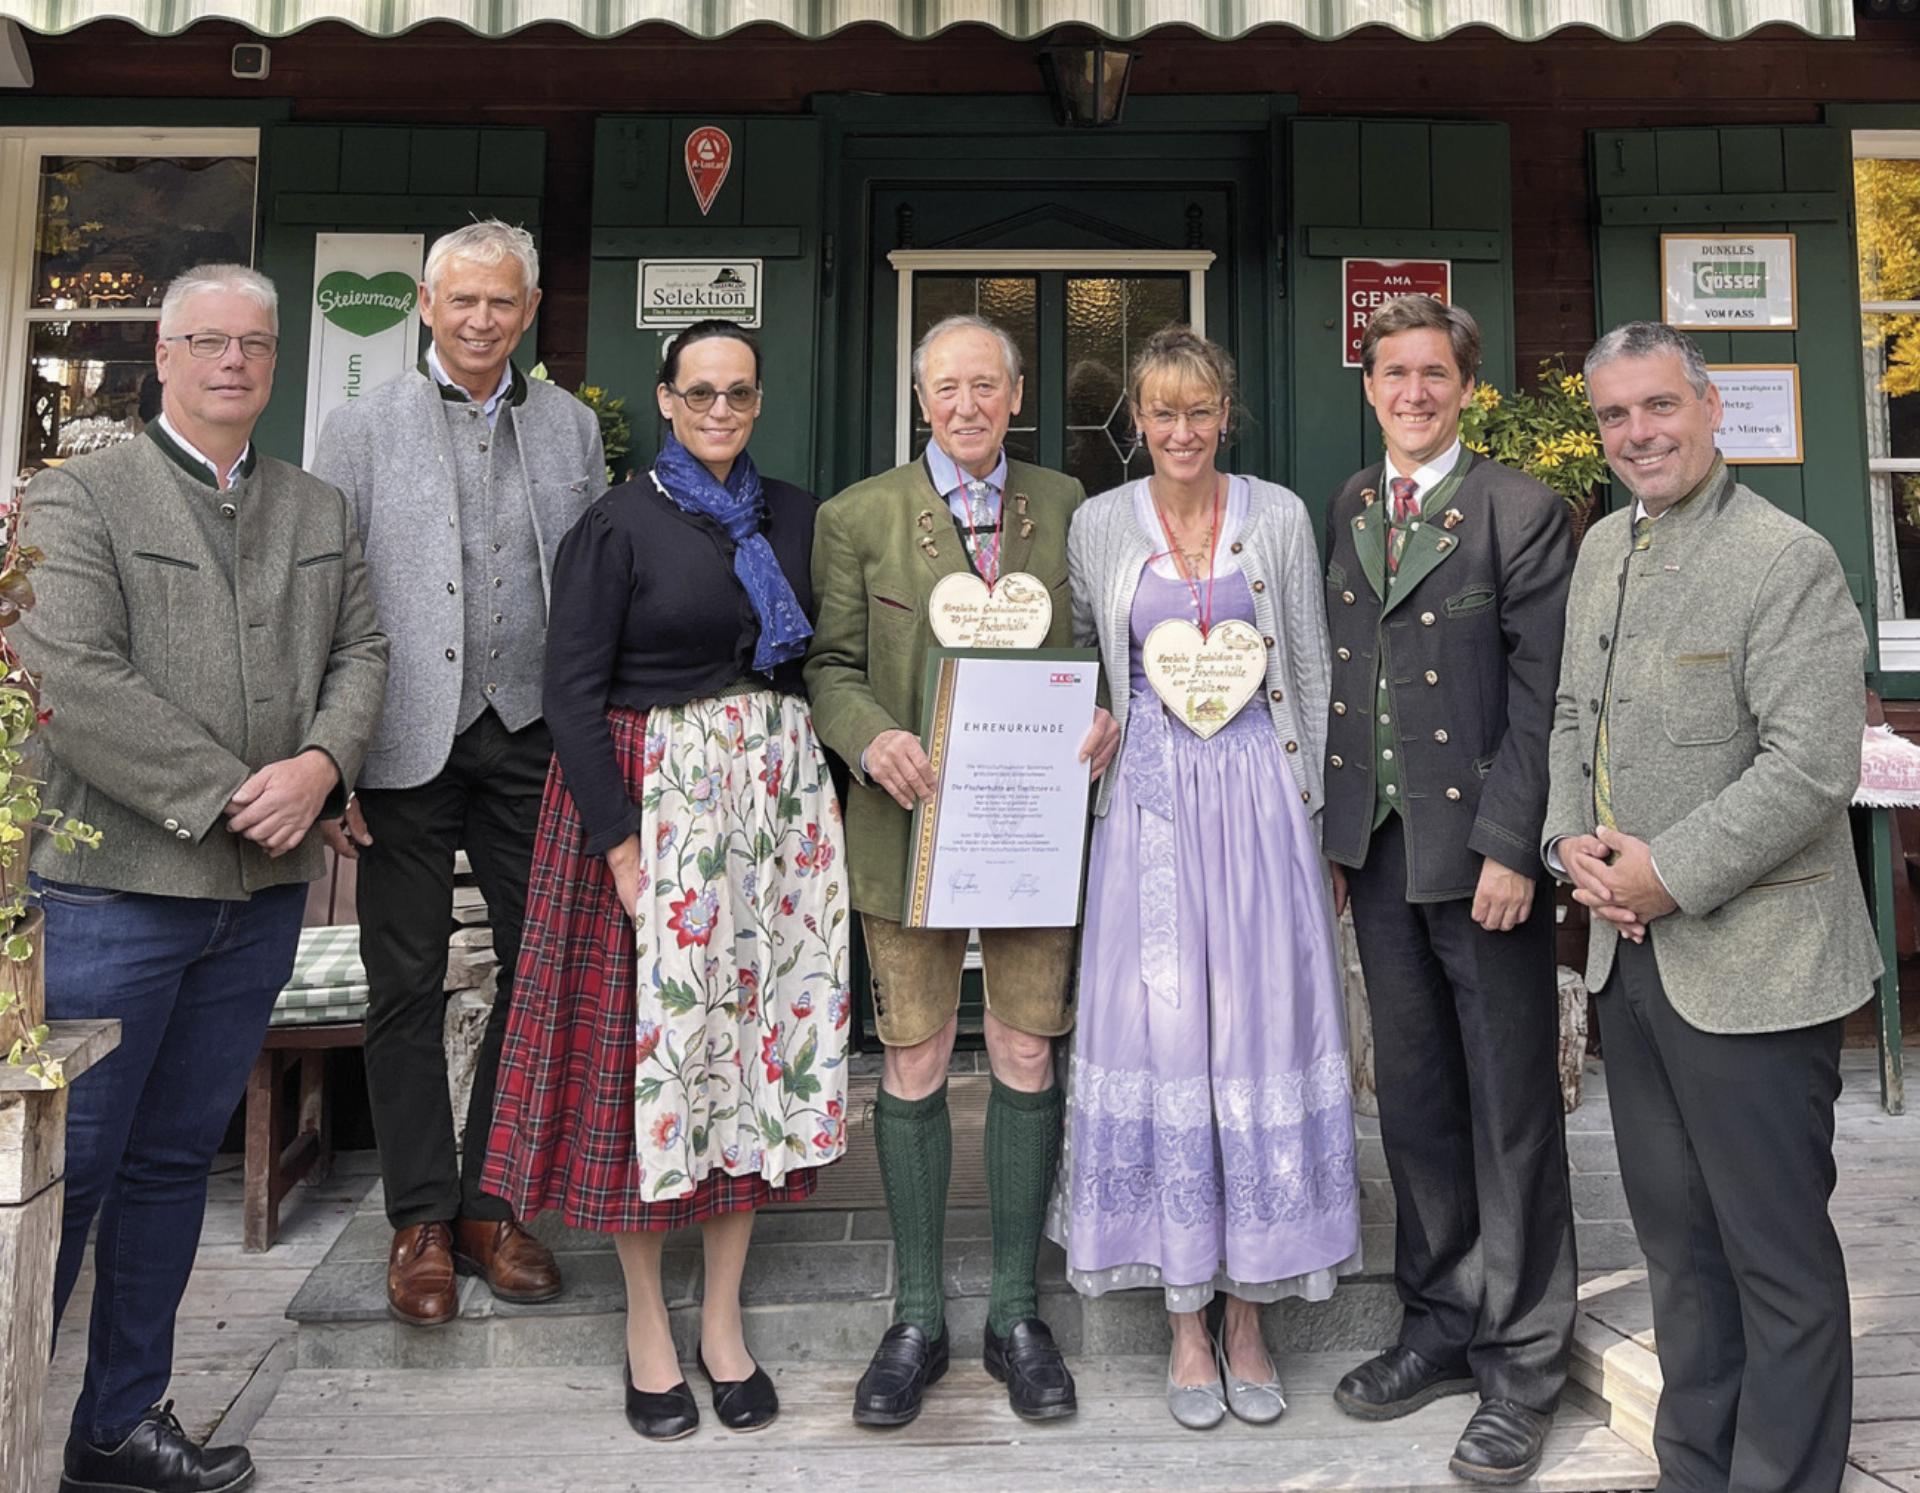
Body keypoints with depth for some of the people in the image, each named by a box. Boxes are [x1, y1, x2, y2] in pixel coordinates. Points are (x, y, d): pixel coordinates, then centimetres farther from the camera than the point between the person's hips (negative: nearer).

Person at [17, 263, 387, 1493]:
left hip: (264, 894, 5)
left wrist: (321, 765, -11)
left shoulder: (321, 513, 15)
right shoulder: (80, 495, -1)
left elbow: (361, 652, 9)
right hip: (116, 889, -4)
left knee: (176, 1160, 13)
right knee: (66, 1167, 3)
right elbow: (74, 678, -13)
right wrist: (229, 795, -16)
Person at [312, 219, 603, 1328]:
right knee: (407, 987, 5)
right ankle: (422, 1218, 19)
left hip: (534, 737, 3)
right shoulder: (363, 429, 4)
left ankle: (492, 1203, 22)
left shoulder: (572, 426, 10)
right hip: (411, 742, -2)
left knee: (544, 973, 6)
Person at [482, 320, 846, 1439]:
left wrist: (821, 792, 2)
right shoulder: (619, 525, -2)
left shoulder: (796, 517, 11)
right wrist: (619, 841, -14)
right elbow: (574, 691, -7)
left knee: (760, 1036, 6)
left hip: (780, 793, 4)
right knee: (651, 1041, 0)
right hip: (652, 790, -4)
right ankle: (647, 1323, 18)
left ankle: (724, 1316, 20)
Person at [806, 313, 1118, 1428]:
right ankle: (917, 1321, 23)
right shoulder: (859, 517, 4)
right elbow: (831, 664, 2)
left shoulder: (1067, 506, 8)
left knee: (1028, 1057, 7)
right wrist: (872, 739, -17)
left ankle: (1017, 1313, 25)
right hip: (912, 822, -1)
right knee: (914, 1063, 6)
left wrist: (1108, 713, -10)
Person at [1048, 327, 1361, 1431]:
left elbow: (1314, 673, 7)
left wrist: (1307, 802, 4)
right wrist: (1093, 759, 3)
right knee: (1161, 1029, 0)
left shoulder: (1280, 517, 4)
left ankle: (1248, 1316, 16)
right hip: (1150, 801, 0)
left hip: (1259, 793, 0)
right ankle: (1188, 1320, 15)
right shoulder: (1099, 525, 5)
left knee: (1260, 1028, 2)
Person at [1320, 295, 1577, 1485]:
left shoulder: (1522, 513, -5)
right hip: (1378, 849, 5)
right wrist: (1335, 829, 5)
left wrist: (1511, 846, -16)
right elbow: (1336, 672, 10)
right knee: (1414, 1098, 15)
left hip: (1482, 849, -5)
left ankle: (1523, 1363, 21)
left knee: (1512, 1109, 5)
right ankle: (1441, 1323, 32)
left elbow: (1541, 696, -10)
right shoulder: (1346, 509, 12)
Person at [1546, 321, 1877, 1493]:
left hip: (1751, 966, -7)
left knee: (1780, 1257, 7)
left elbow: (1815, 763, -20)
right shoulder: (1603, 550, 10)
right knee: (1677, 1240, 19)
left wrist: (1673, 872, -18)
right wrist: (1574, 841, -1)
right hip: (1631, 953, 7)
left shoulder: (1789, 560, -13)